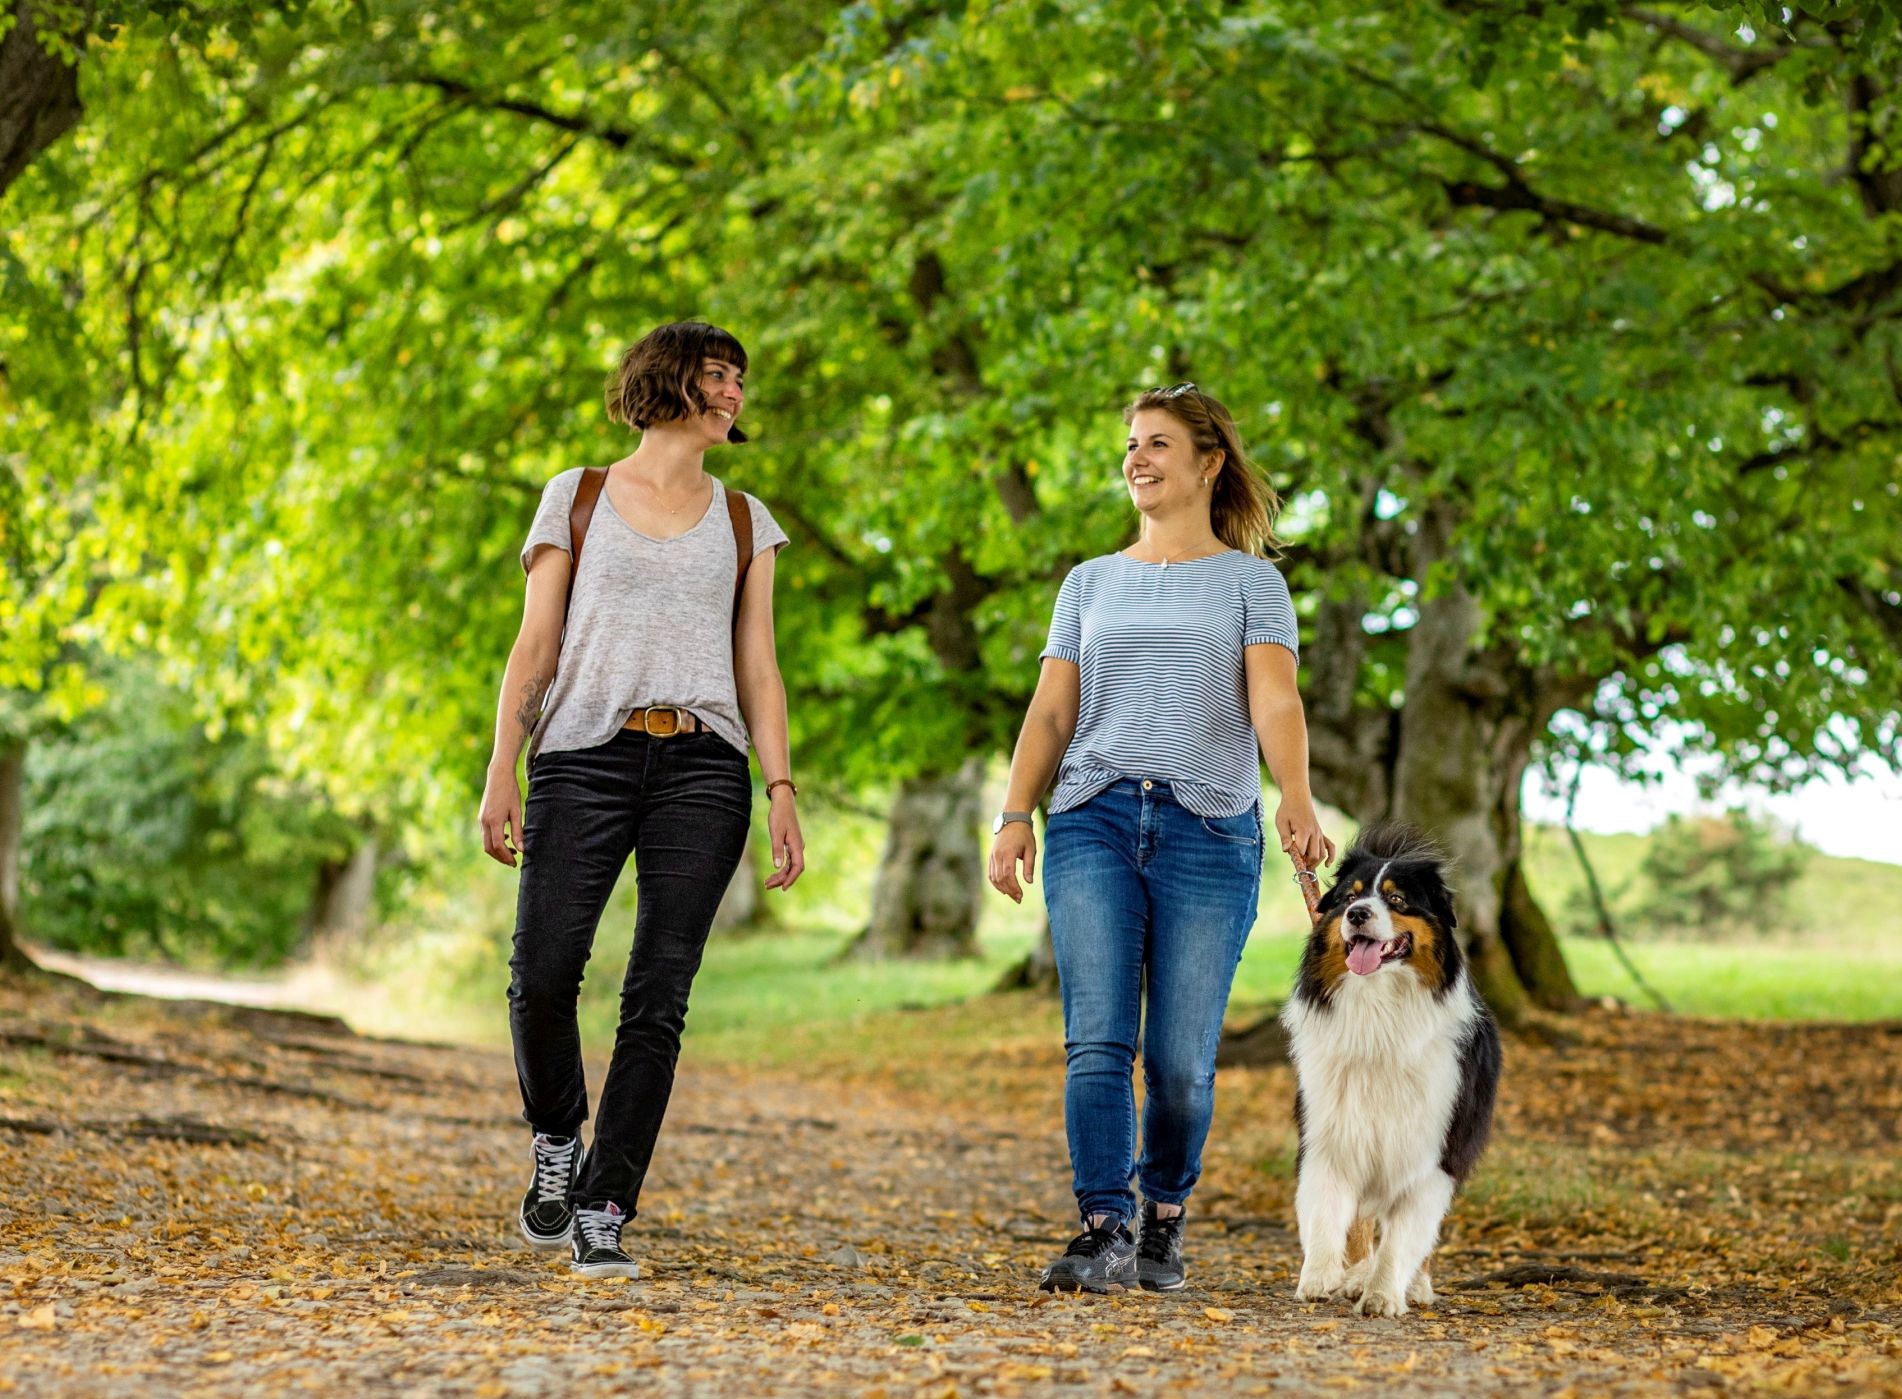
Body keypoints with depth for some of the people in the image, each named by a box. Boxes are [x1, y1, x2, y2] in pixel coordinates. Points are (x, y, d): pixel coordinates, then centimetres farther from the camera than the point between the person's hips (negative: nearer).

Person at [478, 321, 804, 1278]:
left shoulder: (745, 522, 18)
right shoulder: (576, 498, 13)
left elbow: (757, 668, 13)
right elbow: (535, 646, 8)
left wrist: (781, 788, 1)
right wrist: (502, 773, -2)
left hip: (702, 767, 1)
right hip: (585, 757, -1)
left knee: (657, 998, -6)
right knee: (543, 975, -13)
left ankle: (602, 1211, -1)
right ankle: (556, 1141, 14)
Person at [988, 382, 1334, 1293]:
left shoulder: (1250, 580, 12)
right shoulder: (1090, 582, 21)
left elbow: (1275, 702, -4)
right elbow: (1051, 712, 15)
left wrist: (1296, 800, -21)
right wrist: (1014, 817, 1)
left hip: (1210, 831, -2)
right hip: (1095, 819, 2)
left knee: (1181, 1060, -5)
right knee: (1098, 1040, -12)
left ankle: (1164, 1217, 16)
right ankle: (1104, 1232, -12)